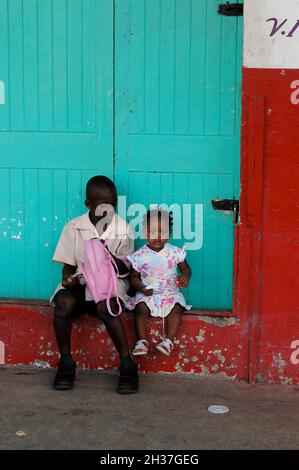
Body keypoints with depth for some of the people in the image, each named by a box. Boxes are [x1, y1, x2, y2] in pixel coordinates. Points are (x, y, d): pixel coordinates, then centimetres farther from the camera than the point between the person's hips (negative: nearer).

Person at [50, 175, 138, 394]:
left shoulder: (122, 229, 0)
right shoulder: (73, 228, 0)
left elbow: (125, 269, -1)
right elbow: (68, 265, 5)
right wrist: (69, 278, -19)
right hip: (80, 282, 1)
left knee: (105, 306, -36)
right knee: (63, 303, -33)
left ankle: (127, 365, -23)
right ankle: (66, 363, -13)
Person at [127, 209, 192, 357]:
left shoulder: (175, 252, -1)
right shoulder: (140, 255, -4)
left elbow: (185, 268, 11)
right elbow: (133, 276, 4)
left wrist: (185, 278, -12)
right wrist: (141, 288, -15)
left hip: (170, 293, 0)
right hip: (147, 294, 0)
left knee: (177, 307, -26)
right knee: (141, 307, -27)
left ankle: (168, 340, -23)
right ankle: (142, 341, -21)